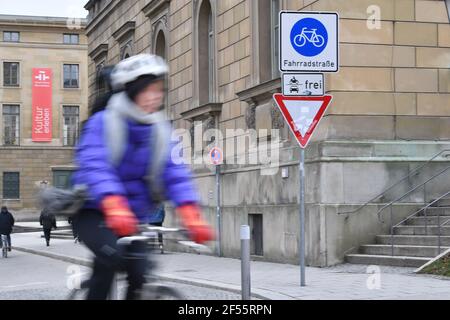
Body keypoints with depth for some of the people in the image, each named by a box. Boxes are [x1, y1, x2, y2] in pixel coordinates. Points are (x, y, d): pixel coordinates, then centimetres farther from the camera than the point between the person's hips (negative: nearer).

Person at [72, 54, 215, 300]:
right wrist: (115, 208, -47)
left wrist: (192, 217, -27)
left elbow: (174, 172, -11)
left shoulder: (158, 130, 0)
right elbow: (95, 166, -29)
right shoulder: (103, 122, -14)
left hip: (132, 216, 5)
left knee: (140, 276, -12)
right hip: (93, 211, -4)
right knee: (111, 254, -32)